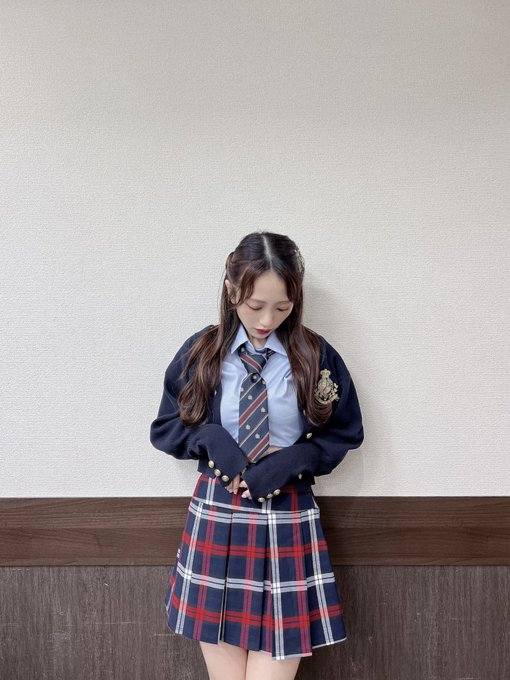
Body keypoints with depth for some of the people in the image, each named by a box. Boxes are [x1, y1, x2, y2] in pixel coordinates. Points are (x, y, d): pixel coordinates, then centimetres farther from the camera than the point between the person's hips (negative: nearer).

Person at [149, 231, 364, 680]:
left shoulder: (317, 357, -3)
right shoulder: (201, 353, 1)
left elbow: (345, 434, 6)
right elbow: (165, 428, 8)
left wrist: (290, 462, -10)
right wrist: (212, 439, -12)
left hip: (289, 522, -1)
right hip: (216, 518, 1)